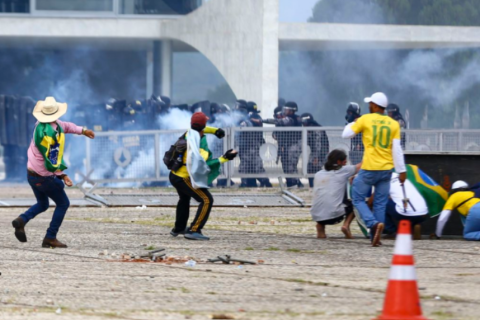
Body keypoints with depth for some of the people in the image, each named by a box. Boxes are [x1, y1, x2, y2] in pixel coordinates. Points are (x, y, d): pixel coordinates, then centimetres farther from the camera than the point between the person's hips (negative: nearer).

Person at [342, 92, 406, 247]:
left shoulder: (365, 120, -4)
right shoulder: (394, 124, 3)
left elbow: (346, 134, 2)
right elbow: (397, 149, 0)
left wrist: (353, 124, 21)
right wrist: (402, 170, 1)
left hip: (369, 169, -3)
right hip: (386, 169, 4)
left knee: (358, 198, 7)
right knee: (380, 204, 10)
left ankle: (374, 223, -16)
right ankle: (375, 237, 7)